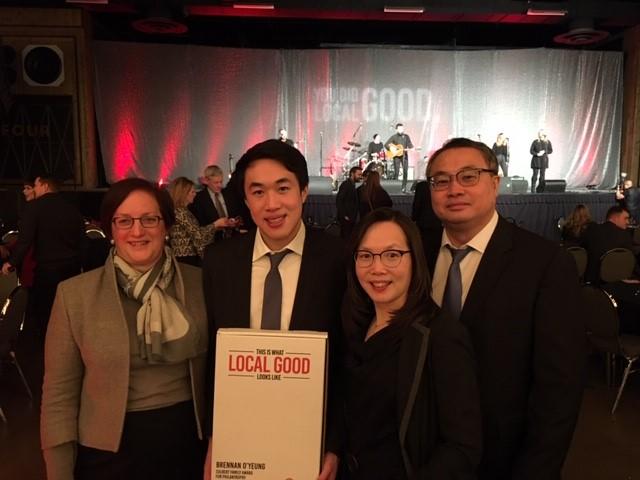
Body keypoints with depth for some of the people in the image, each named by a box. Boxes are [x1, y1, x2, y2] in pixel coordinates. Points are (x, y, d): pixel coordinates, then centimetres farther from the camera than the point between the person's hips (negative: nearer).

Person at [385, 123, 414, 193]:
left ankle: (404, 187, 5)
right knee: (396, 172, -8)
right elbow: (386, 144, -4)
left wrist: (412, 148, -13)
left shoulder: (406, 136, 8)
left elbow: (410, 145, 8)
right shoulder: (394, 137, -1)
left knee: (405, 172, -3)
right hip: (396, 156, -3)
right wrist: (392, 149, -16)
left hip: (404, 156, 3)